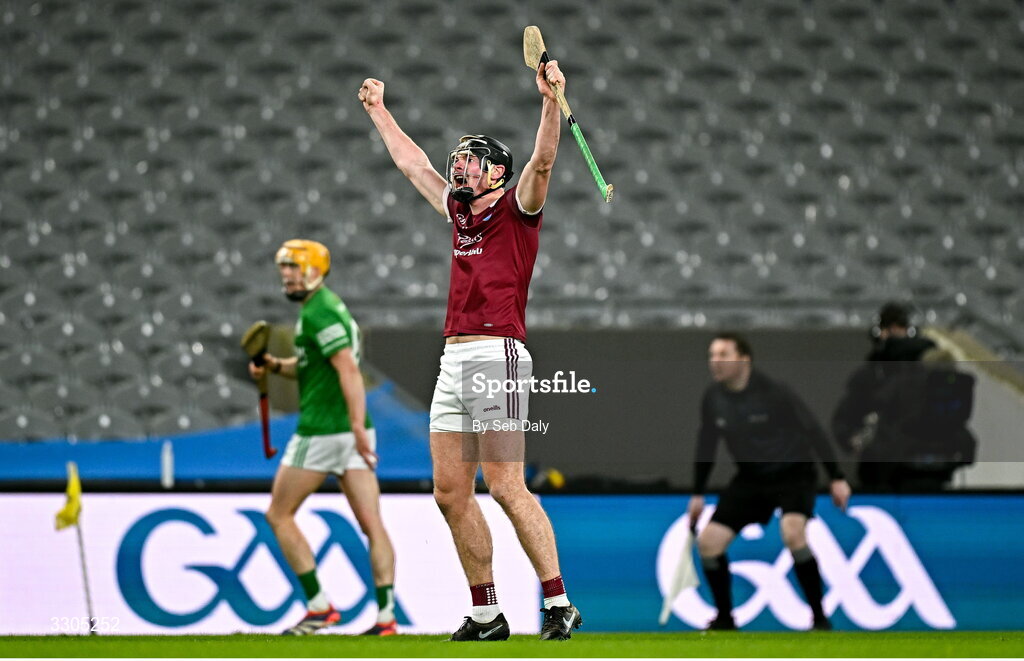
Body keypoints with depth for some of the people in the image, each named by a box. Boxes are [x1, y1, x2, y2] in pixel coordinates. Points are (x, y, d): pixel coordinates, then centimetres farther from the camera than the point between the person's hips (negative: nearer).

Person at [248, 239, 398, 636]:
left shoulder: (318, 313, -12)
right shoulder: (328, 306, 18)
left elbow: (349, 369, -23)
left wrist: (358, 426, -31)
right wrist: (276, 366, 12)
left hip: (321, 430, -9)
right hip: (351, 432, 9)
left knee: (279, 515, 5)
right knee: (371, 525, 0)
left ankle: (320, 607, 0)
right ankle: (386, 615, -7)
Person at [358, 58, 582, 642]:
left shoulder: (517, 210, 1)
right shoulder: (459, 211, 20)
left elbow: (542, 162, -17)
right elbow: (414, 164, 33)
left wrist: (552, 102, -31)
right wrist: (379, 110, 42)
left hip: (497, 356, -8)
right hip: (454, 361, 8)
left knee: (506, 486, -13)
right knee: (450, 491, 4)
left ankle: (560, 603, -9)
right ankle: (486, 615, 9)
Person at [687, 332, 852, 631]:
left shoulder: (773, 393, -23)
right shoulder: (712, 398, -7)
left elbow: (812, 430, -15)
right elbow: (706, 444, 8)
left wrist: (836, 478, -14)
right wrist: (698, 494, 12)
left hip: (793, 472, -5)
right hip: (750, 478, 5)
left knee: (793, 532, -31)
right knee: (708, 542, -6)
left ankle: (819, 618, -17)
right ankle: (724, 619, 15)